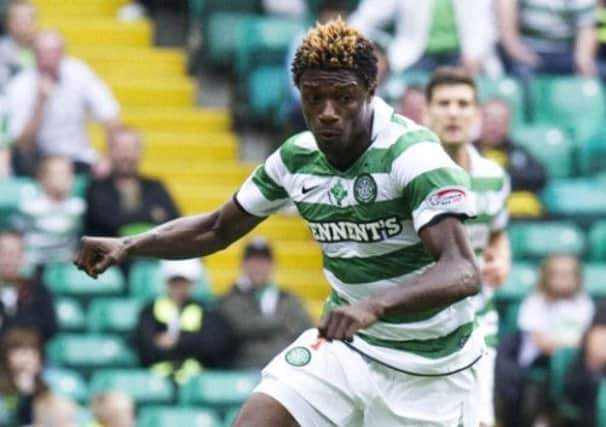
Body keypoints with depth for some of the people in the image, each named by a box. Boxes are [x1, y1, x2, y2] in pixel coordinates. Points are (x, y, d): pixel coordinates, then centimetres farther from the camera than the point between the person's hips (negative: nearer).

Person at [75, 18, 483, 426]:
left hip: (429, 367, -5)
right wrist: (128, 246, -3)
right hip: (345, 344, 5)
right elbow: (217, 229, 12)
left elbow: (463, 272, -34)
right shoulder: (297, 157, -3)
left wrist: (374, 306, -50)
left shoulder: (414, 155, -22)